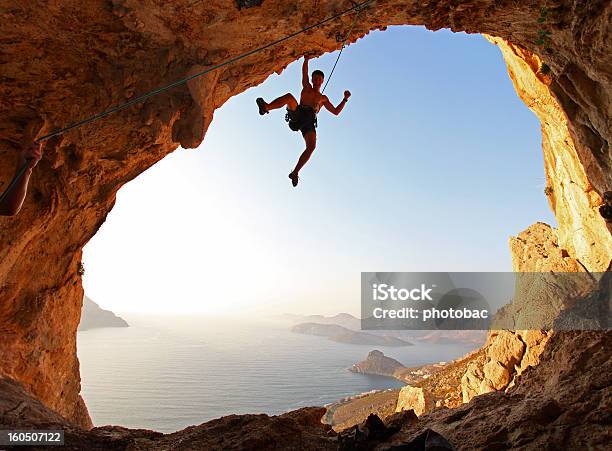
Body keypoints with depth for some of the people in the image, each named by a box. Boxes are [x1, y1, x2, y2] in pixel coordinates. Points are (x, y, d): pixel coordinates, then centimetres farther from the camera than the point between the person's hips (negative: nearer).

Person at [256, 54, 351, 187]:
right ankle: (266, 107, -50)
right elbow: (304, 73, 16)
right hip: (297, 114, 0)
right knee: (289, 96, -29)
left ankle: (295, 172, -26)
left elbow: (336, 111, 29)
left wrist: (345, 99, 20)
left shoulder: (323, 98, 31)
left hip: (309, 121, 0)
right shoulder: (306, 88, 29)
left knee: (312, 146, -26)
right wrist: (306, 59, 4)